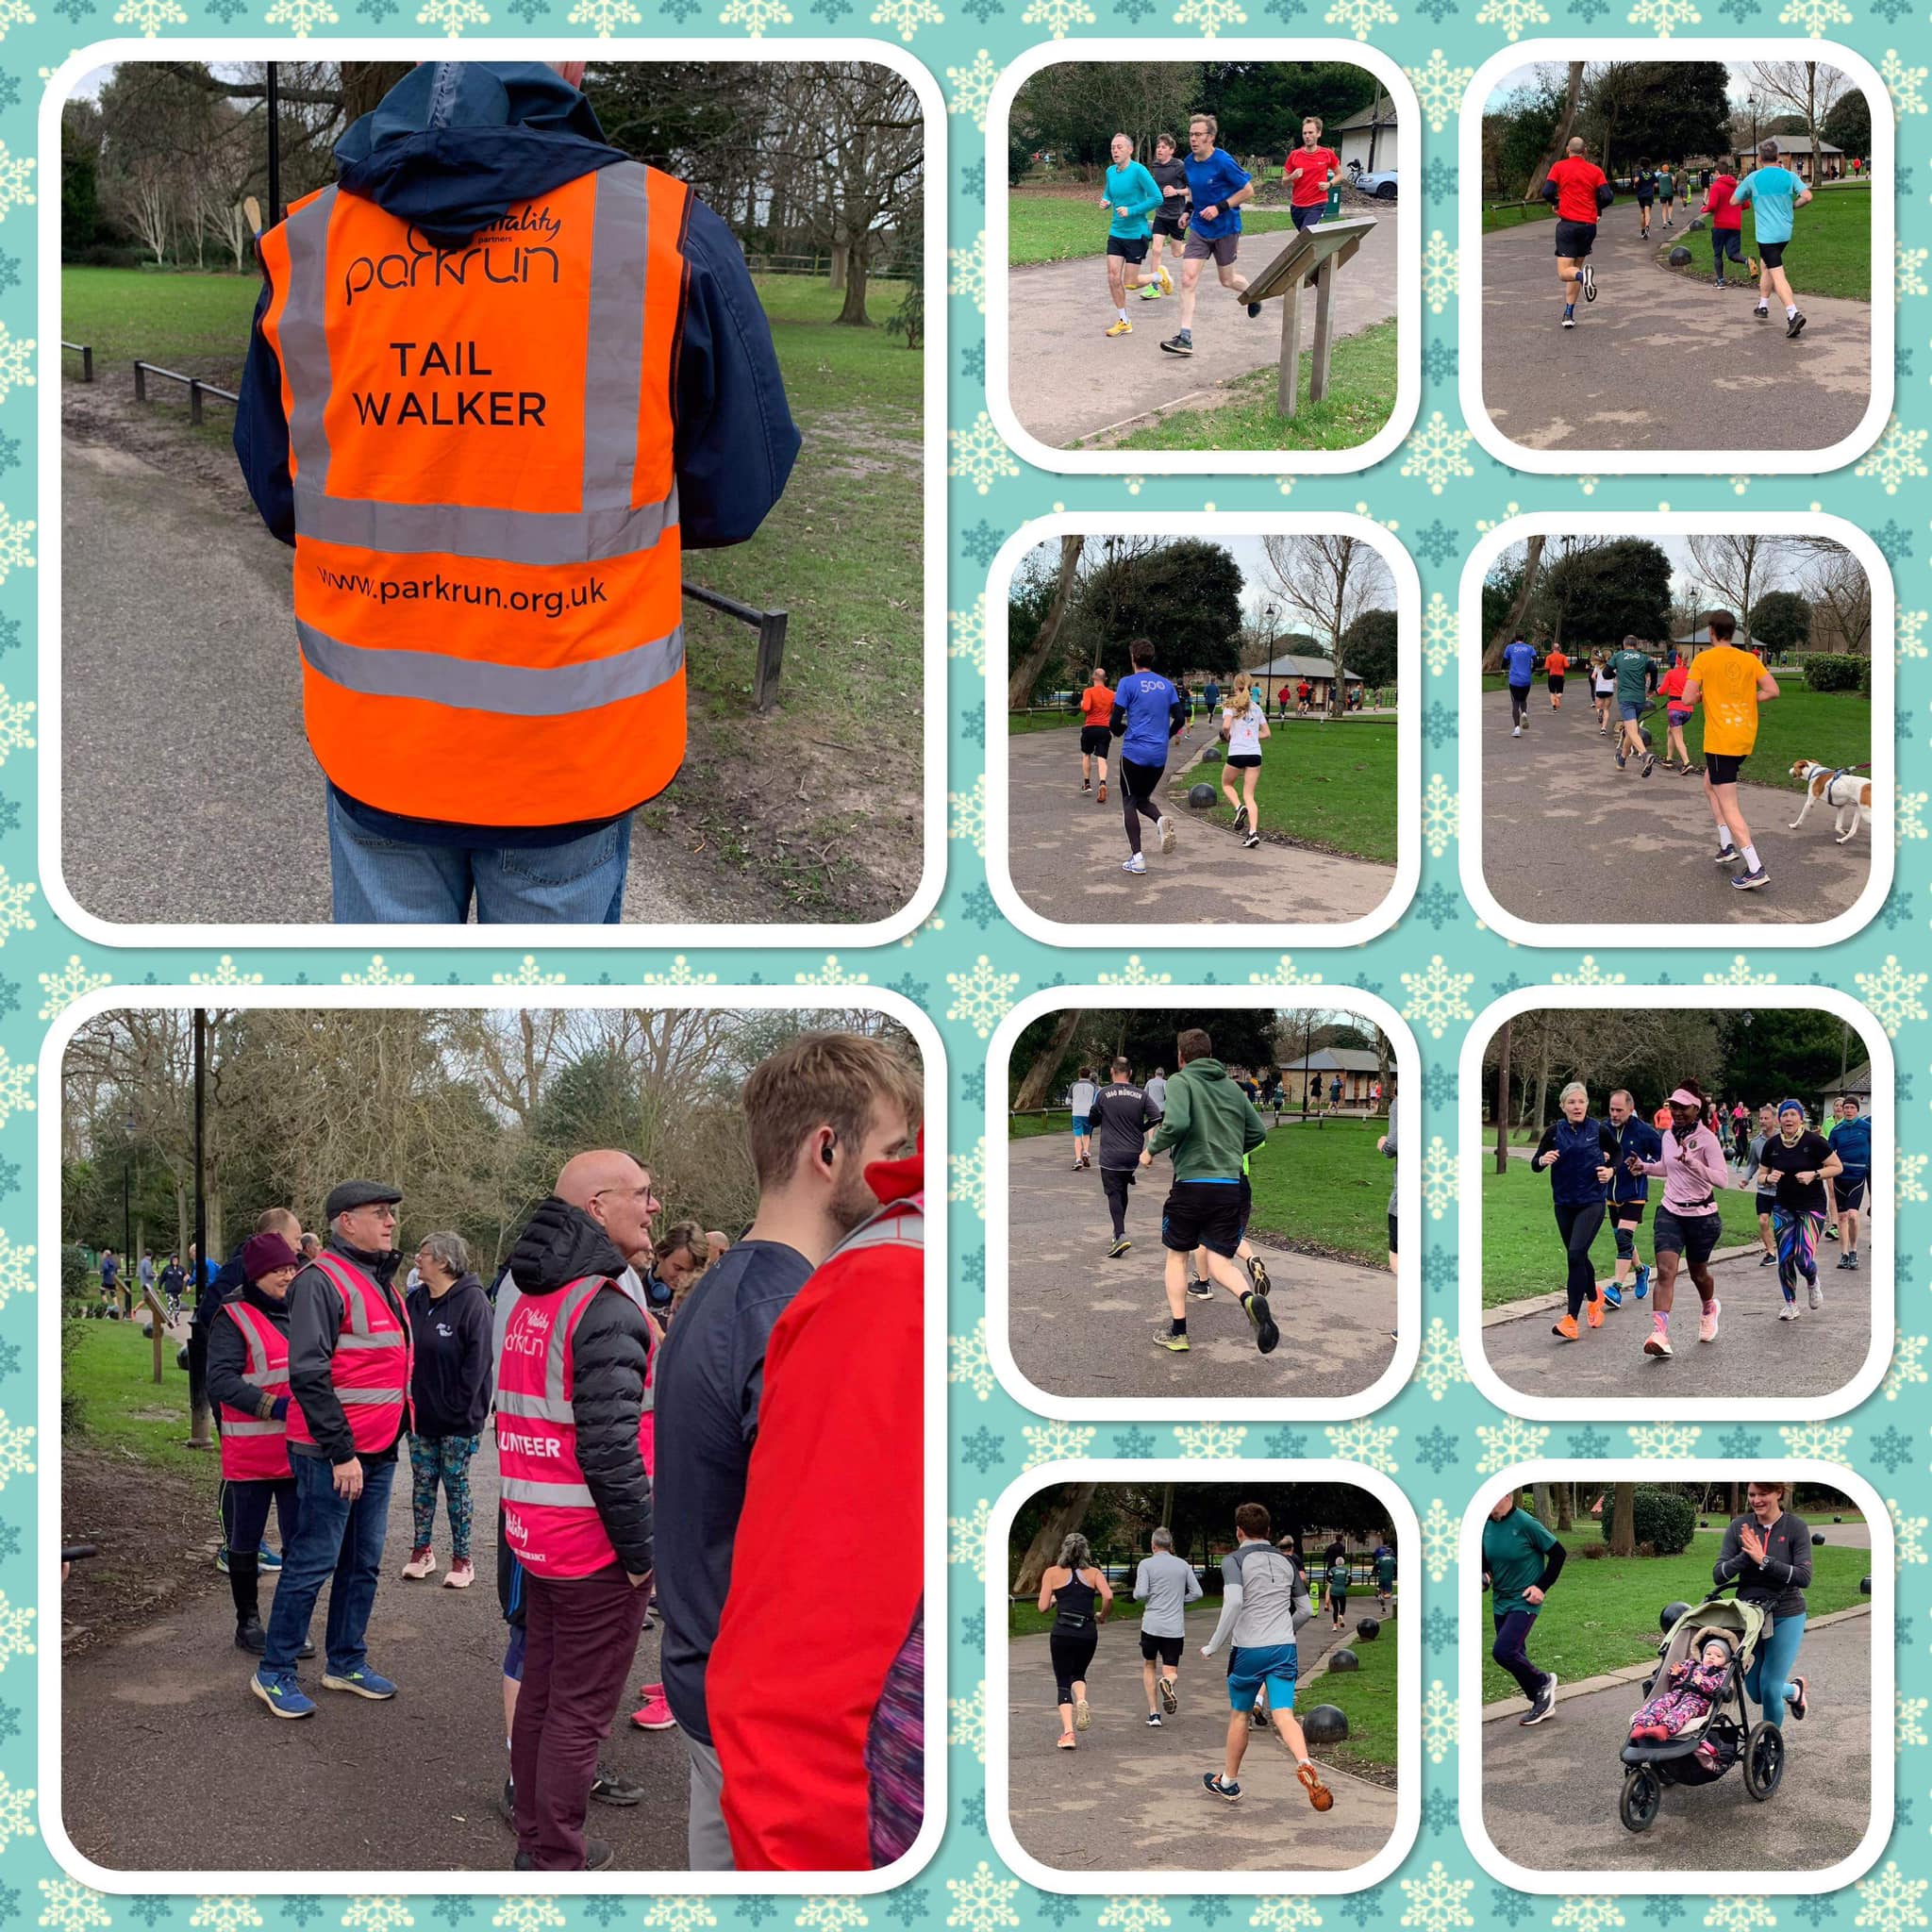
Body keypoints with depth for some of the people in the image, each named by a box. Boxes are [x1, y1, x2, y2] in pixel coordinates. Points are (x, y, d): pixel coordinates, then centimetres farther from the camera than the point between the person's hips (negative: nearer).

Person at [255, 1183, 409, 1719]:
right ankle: (274, 1673, 6)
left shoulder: (381, 1281, 15)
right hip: (332, 1454, -9)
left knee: (364, 1563, 14)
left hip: (377, 1452, 9)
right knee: (313, 1563, -3)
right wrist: (340, 1452, -21)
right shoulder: (322, 1280, -15)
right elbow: (309, 1373, -21)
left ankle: (346, 1663, 25)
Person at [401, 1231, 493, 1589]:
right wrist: (405, 1397, 2)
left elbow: (478, 1358, -17)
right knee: (422, 1480, 11)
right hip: (420, 1411, 6)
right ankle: (421, 1550, 21)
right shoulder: (415, 1301, 6)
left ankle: (462, 1559, 10)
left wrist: (461, 1405, -19)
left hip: (457, 1416, -6)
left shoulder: (471, 1301, -14)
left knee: (455, 1482, 2)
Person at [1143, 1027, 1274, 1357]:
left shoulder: (1180, 1081, -3)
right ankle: (1250, 1298, -27)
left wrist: (1151, 1149, -3)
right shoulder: (1232, 1087, 13)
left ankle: (1177, 1332, 17)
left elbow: (1176, 1124, -20)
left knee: (1176, 1255, 16)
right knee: (1220, 1262, 5)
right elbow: (1258, 1132, 16)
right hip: (1230, 1186, 4)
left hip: (1190, 1183, -4)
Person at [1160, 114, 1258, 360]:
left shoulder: (1223, 162, -19)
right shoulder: (1189, 162, 1)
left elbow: (1248, 191, -14)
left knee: (1227, 280, 11)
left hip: (1225, 229, -5)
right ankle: (1185, 338, -10)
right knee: (1188, 279, -9)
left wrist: (1219, 208, -21)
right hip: (1199, 228, 5)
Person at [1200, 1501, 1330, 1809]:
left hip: (1249, 1649, -3)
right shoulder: (1285, 1562, 14)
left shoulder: (1234, 1560, -3)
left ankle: (1229, 1781, 28)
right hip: (1284, 1648, 3)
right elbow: (1306, 1610, 17)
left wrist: (1214, 1645, -12)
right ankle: (1305, 1764, -35)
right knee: (1284, 1714, -7)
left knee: (1239, 1715, 14)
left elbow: (1234, 1602, -20)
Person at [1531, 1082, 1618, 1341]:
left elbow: (1616, 1152, 15)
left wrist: (1610, 1169, -3)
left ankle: (1571, 1320, -18)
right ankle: (1594, 1299, 44)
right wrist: (1543, 1159, -23)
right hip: (1564, 1203, 3)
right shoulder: (1554, 1132, -1)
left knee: (1576, 1255, -17)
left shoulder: (1599, 1130, -4)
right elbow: (1534, 1164, 0)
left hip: (1592, 1202, -3)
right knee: (1578, 1258, 15)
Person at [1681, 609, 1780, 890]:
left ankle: (1755, 869, -15)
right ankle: (1727, 845, 21)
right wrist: (1746, 700, 13)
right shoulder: (1749, 659, 5)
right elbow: (1772, 690, -1)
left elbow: (1688, 698, -13)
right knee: (1710, 785, 28)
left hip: (1719, 740, -6)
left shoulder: (1704, 659, -7)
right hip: (1746, 738, 6)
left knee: (1729, 806, -5)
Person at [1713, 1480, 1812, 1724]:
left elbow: (1804, 1578, -16)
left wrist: (1764, 1561, -24)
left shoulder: (1796, 1527, -9)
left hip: (1786, 1616, -3)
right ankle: (1794, 1690, 43)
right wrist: (1746, 1557, -23)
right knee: (1755, 1693, 11)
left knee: (1769, 1688, -7)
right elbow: (1718, 1575, -7)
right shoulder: (1739, 1528, -2)